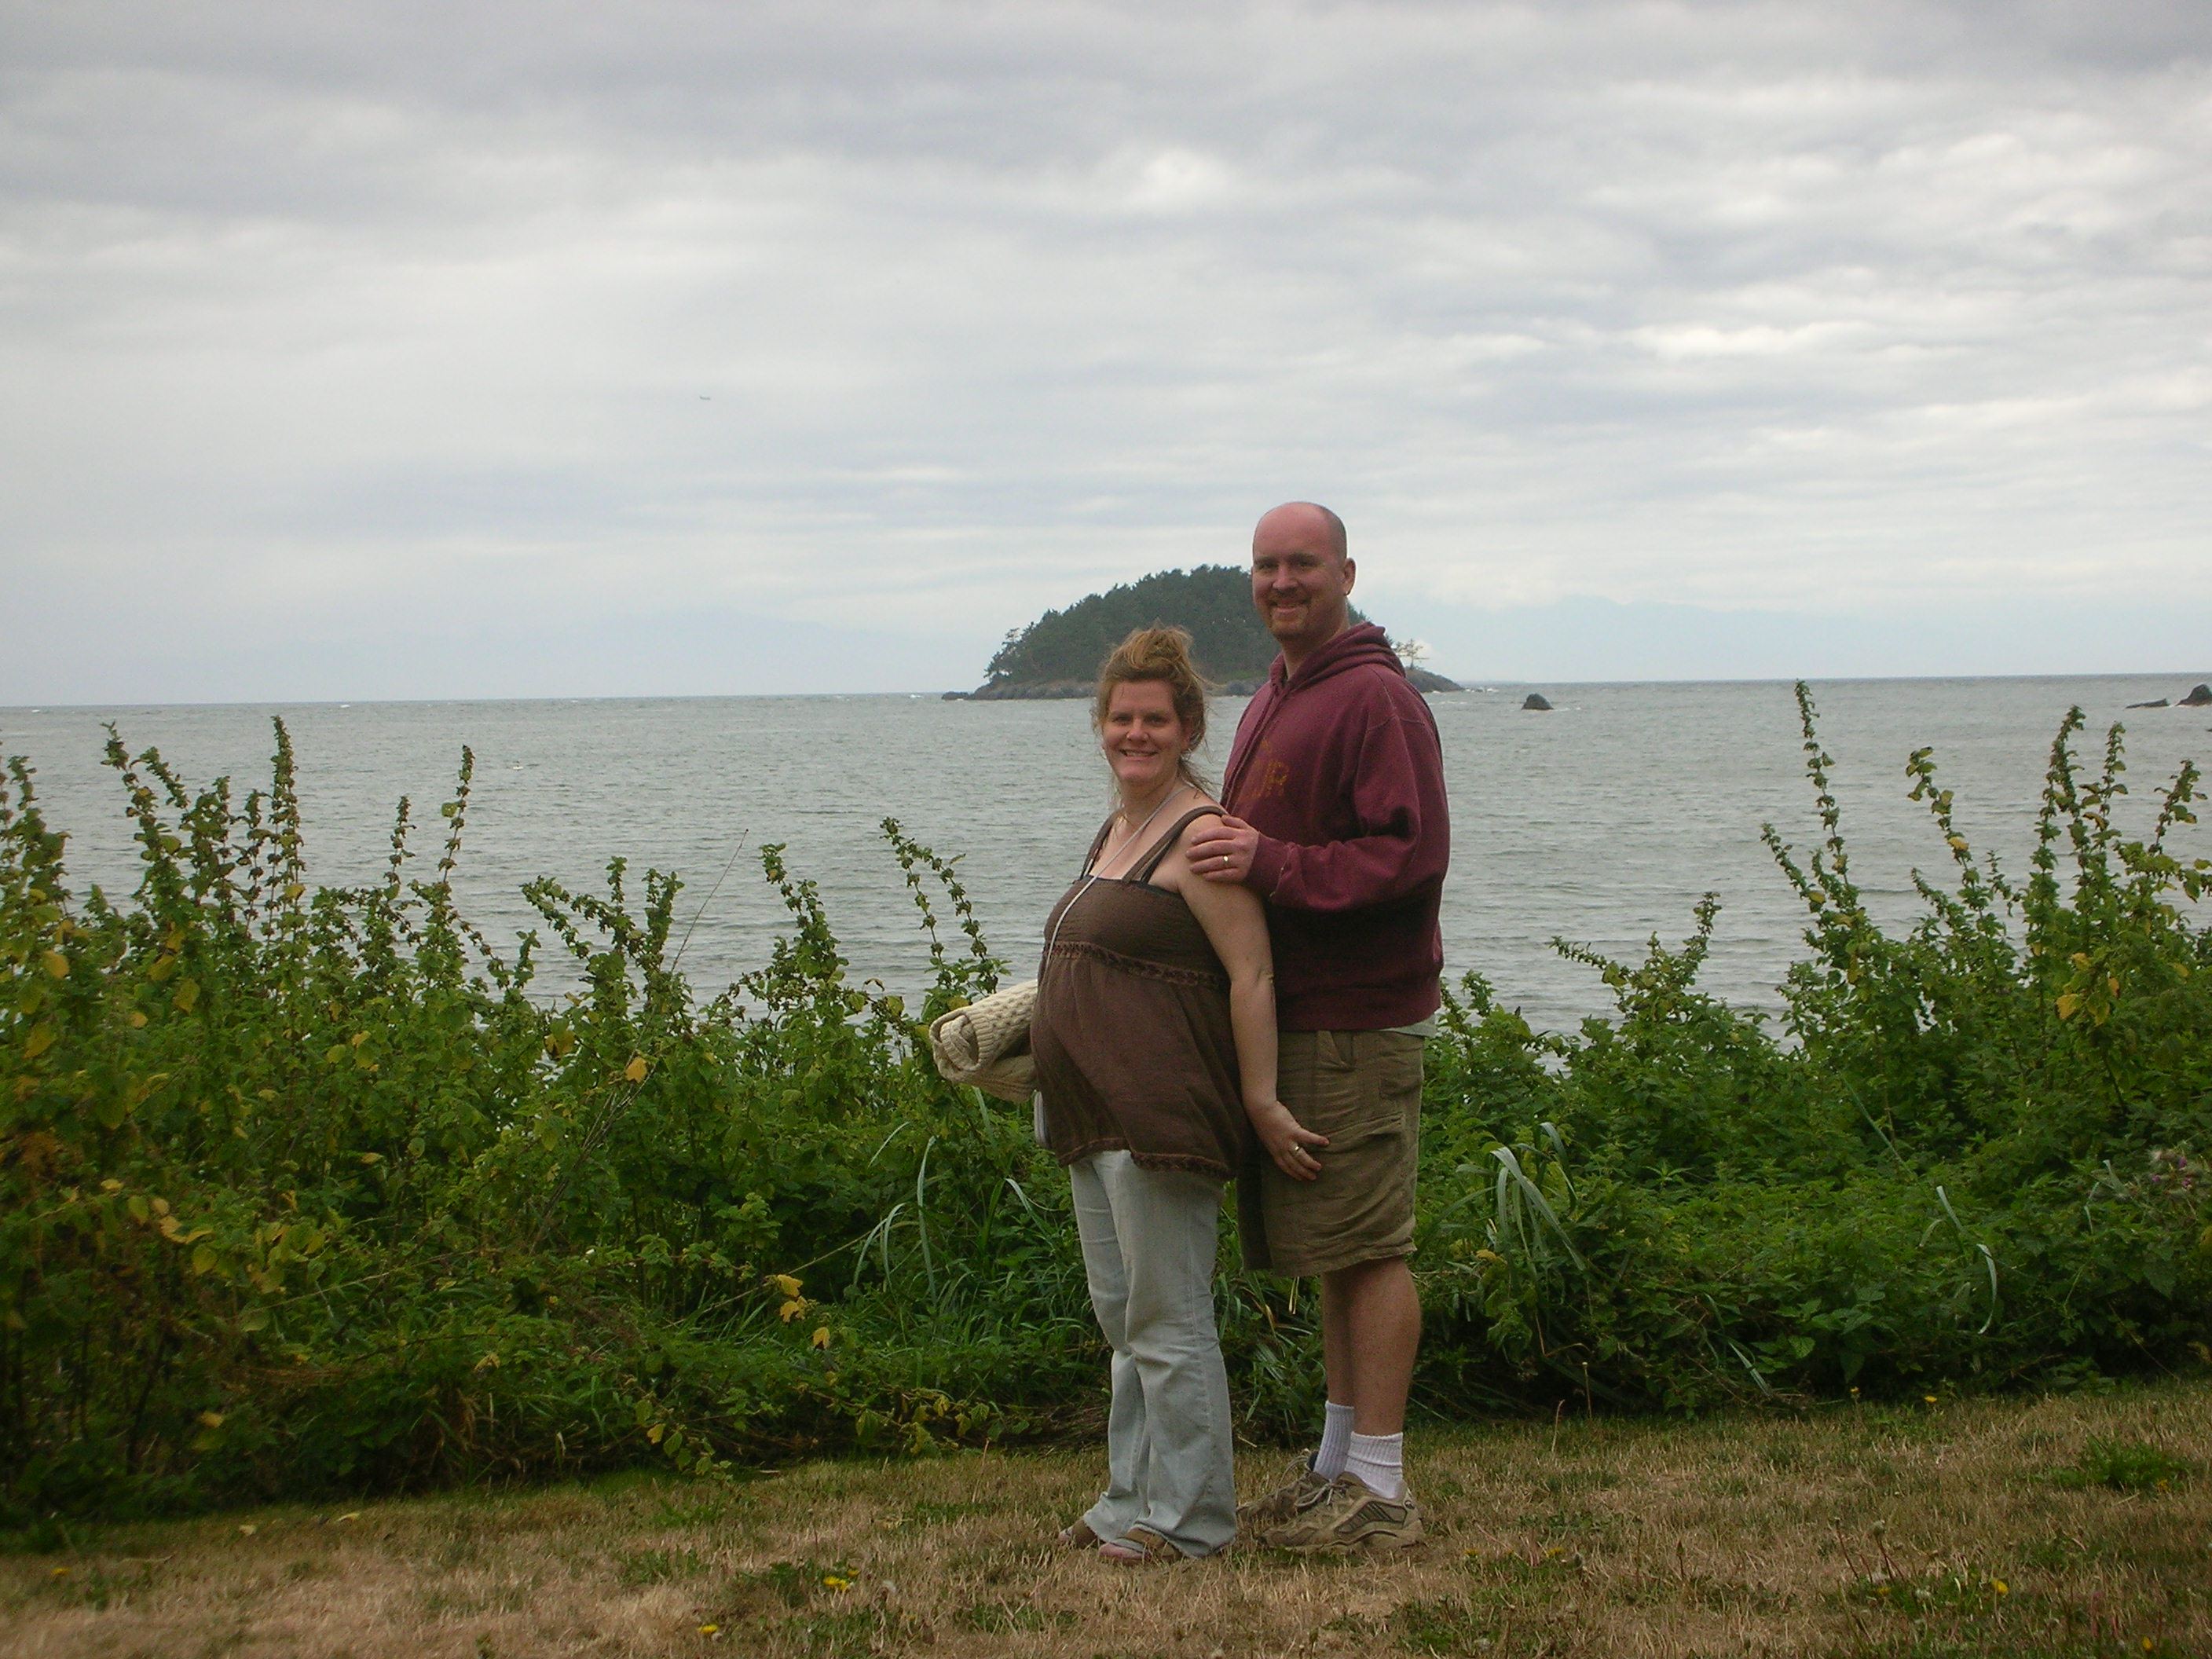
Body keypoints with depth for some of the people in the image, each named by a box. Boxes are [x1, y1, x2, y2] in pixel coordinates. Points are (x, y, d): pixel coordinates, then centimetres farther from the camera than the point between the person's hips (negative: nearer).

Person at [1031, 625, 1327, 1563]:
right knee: (1122, 1315, 16)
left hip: (1161, 1114, -10)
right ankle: (1133, 1501, 25)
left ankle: (1187, 1519, 5)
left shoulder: (1200, 837, -15)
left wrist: (1260, 1104, -20)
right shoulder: (1114, 833, 15)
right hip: (1096, 1116, 10)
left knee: (1168, 1319, -3)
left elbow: (1252, 977, -18)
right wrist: (1006, 1029, 25)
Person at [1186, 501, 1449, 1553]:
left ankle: (1380, 1490, 0)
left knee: (1368, 1248, -5)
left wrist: (1272, 863, -23)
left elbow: (1412, 854, -20)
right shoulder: (1274, 699, 20)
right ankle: (1337, 1465, 23)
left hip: (1358, 1020, -10)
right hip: (1294, 1013, 10)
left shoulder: (1376, 700, -12)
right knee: (1333, 1248, 15)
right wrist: (1232, 851, 10)